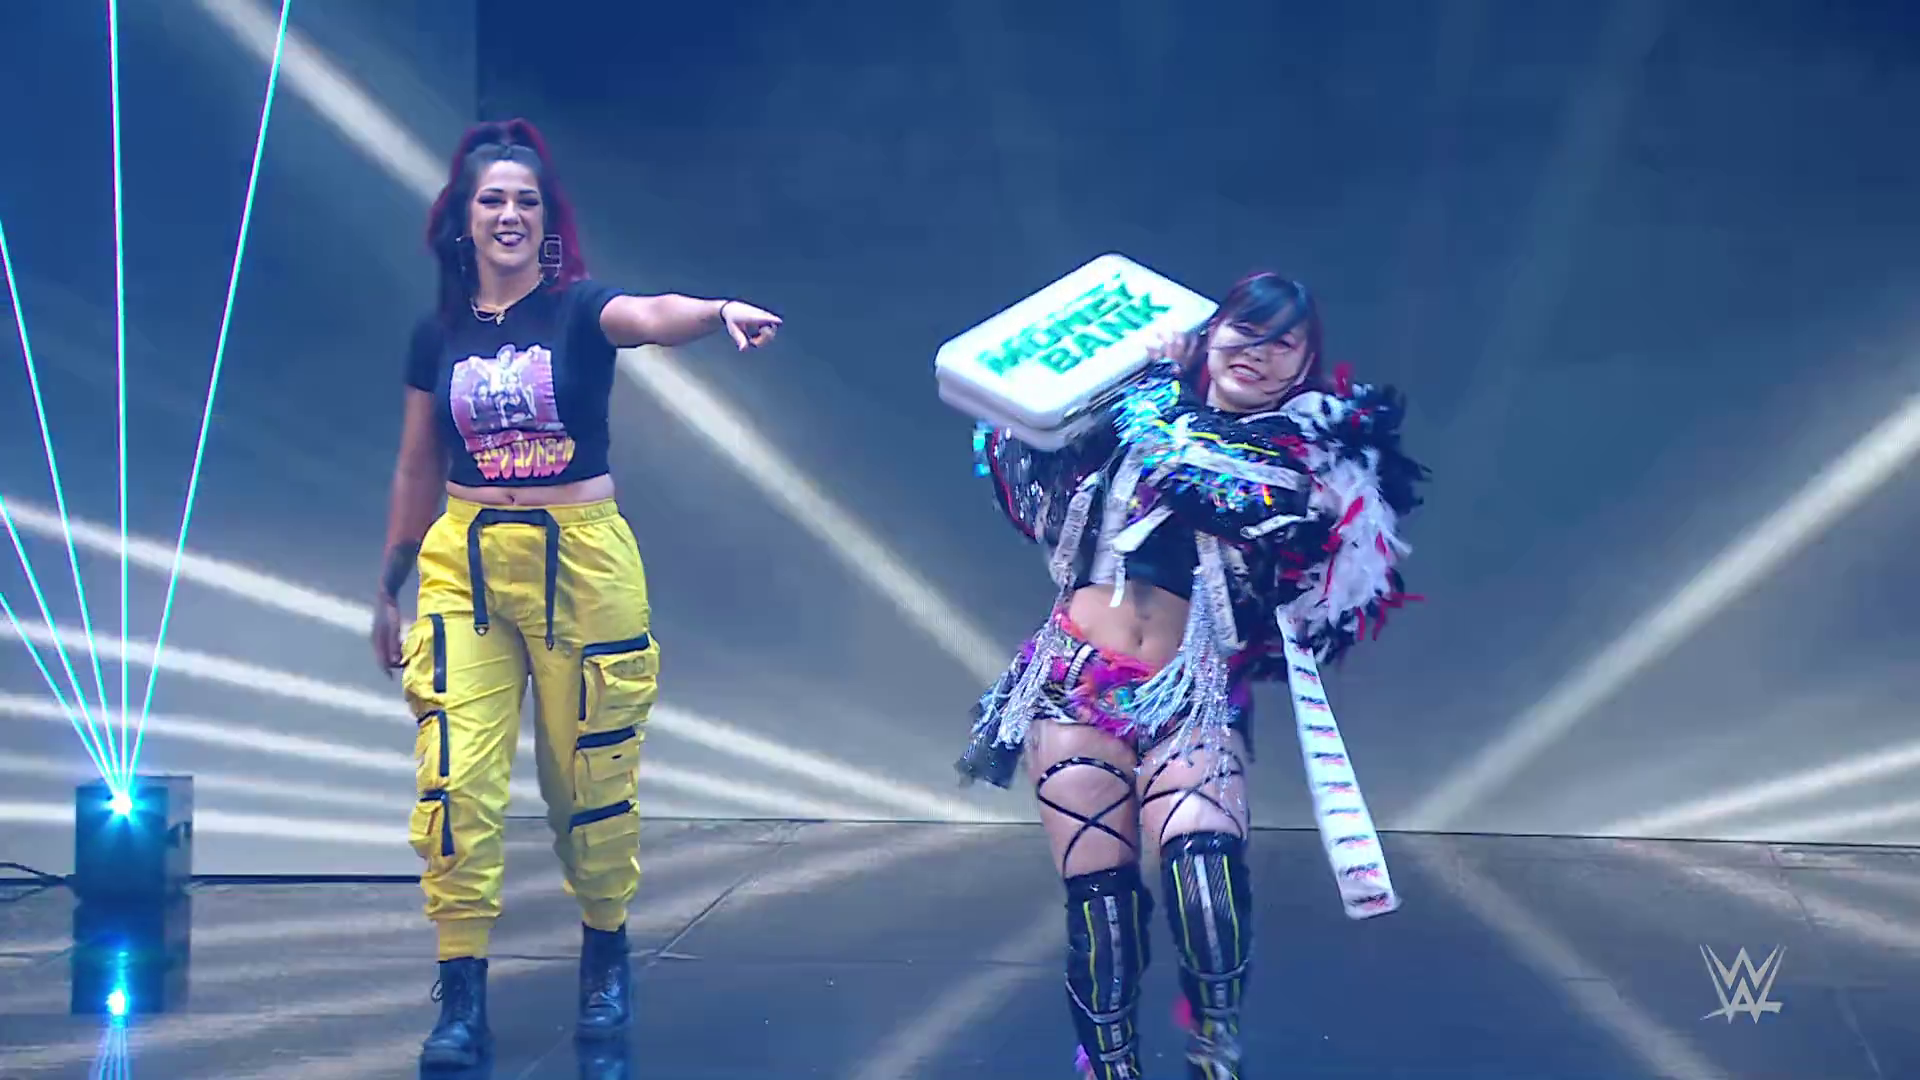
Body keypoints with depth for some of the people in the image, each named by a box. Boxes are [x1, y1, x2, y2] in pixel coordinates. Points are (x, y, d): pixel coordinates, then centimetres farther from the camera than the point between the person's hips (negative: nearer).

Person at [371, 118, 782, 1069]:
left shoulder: (579, 307, -3)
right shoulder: (439, 334, 7)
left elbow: (651, 317, -27)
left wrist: (717, 311, -50)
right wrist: (390, 590, 20)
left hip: (581, 562, -2)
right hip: (467, 564, 2)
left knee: (591, 774, 5)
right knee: (456, 777, -8)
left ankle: (605, 956, 28)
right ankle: (462, 996, -2)